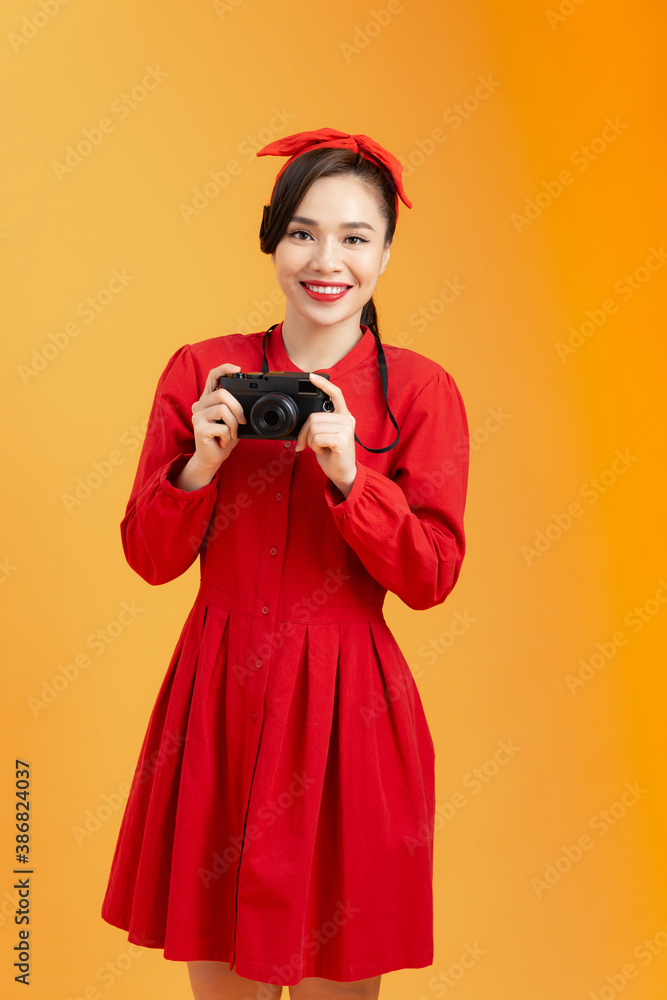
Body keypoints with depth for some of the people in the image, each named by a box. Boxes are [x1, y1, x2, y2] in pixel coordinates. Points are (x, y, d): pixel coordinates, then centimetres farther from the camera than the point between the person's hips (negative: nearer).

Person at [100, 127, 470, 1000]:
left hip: (347, 706, -1)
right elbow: (150, 558, 2)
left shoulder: (421, 390, -1)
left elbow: (431, 578, -7)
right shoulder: (201, 371, 3)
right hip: (221, 698, 2)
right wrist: (200, 465, -15)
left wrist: (347, 471, -19)